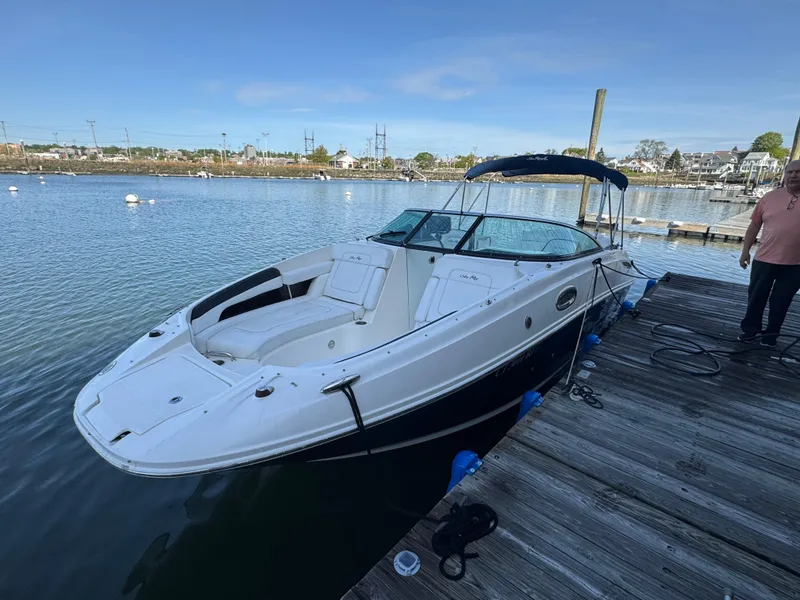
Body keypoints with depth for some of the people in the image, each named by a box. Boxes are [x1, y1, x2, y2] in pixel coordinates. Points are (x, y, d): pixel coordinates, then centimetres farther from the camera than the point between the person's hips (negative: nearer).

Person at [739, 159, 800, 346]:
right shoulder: (770, 197, 1)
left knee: (781, 300, 11)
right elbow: (755, 225, 6)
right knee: (756, 296, 10)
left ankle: (772, 332, 26)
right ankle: (751, 328, 26)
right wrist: (745, 251, 4)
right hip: (764, 259, 1)